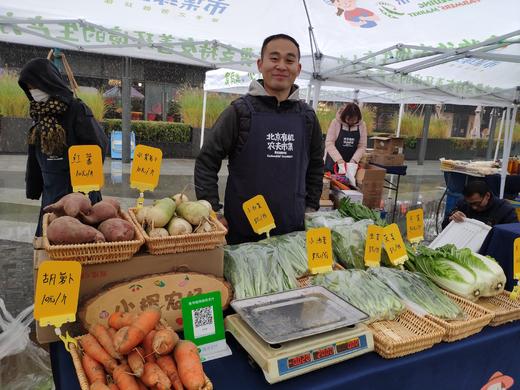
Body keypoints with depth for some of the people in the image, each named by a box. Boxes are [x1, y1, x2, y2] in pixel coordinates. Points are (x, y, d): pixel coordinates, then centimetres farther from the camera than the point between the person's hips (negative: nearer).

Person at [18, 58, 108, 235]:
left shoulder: (76, 110, -12)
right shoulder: (38, 112, 8)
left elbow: (99, 145, -14)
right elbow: (35, 154, 14)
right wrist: (33, 186, 14)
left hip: (77, 189, -6)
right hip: (51, 191, 7)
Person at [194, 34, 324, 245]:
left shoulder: (307, 116, 5)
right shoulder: (240, 111, -6)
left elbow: (315, 166, 17)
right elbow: (206, 162, -5)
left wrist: (311, 208, 12)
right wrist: (212, 213, -9)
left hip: (294, 229, 3)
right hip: (242, 231, -3)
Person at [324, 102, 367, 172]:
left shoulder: (362, 125, -2)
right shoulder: (336, 122, -9)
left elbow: (362, 146, 0)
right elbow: (329, 143, -13)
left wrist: (354, 160, -15)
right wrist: (339, 159, -23)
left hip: (351, 164, 2)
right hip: (333, 163, -2)